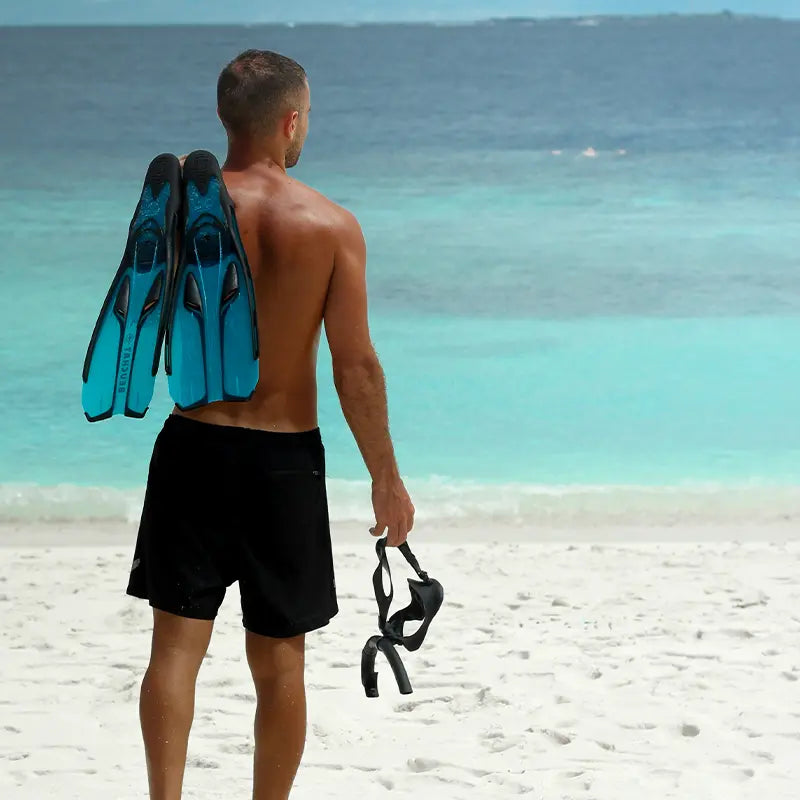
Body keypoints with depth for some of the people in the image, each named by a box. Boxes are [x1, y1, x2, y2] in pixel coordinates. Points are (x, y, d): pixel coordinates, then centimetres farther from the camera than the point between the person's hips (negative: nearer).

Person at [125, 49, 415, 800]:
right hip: (286, 457, 0)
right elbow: (356, 367, -10)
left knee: (176, 644, 5)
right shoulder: (332, 225, -9)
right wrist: (386, 478, -1)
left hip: (195, 447, 0)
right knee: (279, 660, 12)